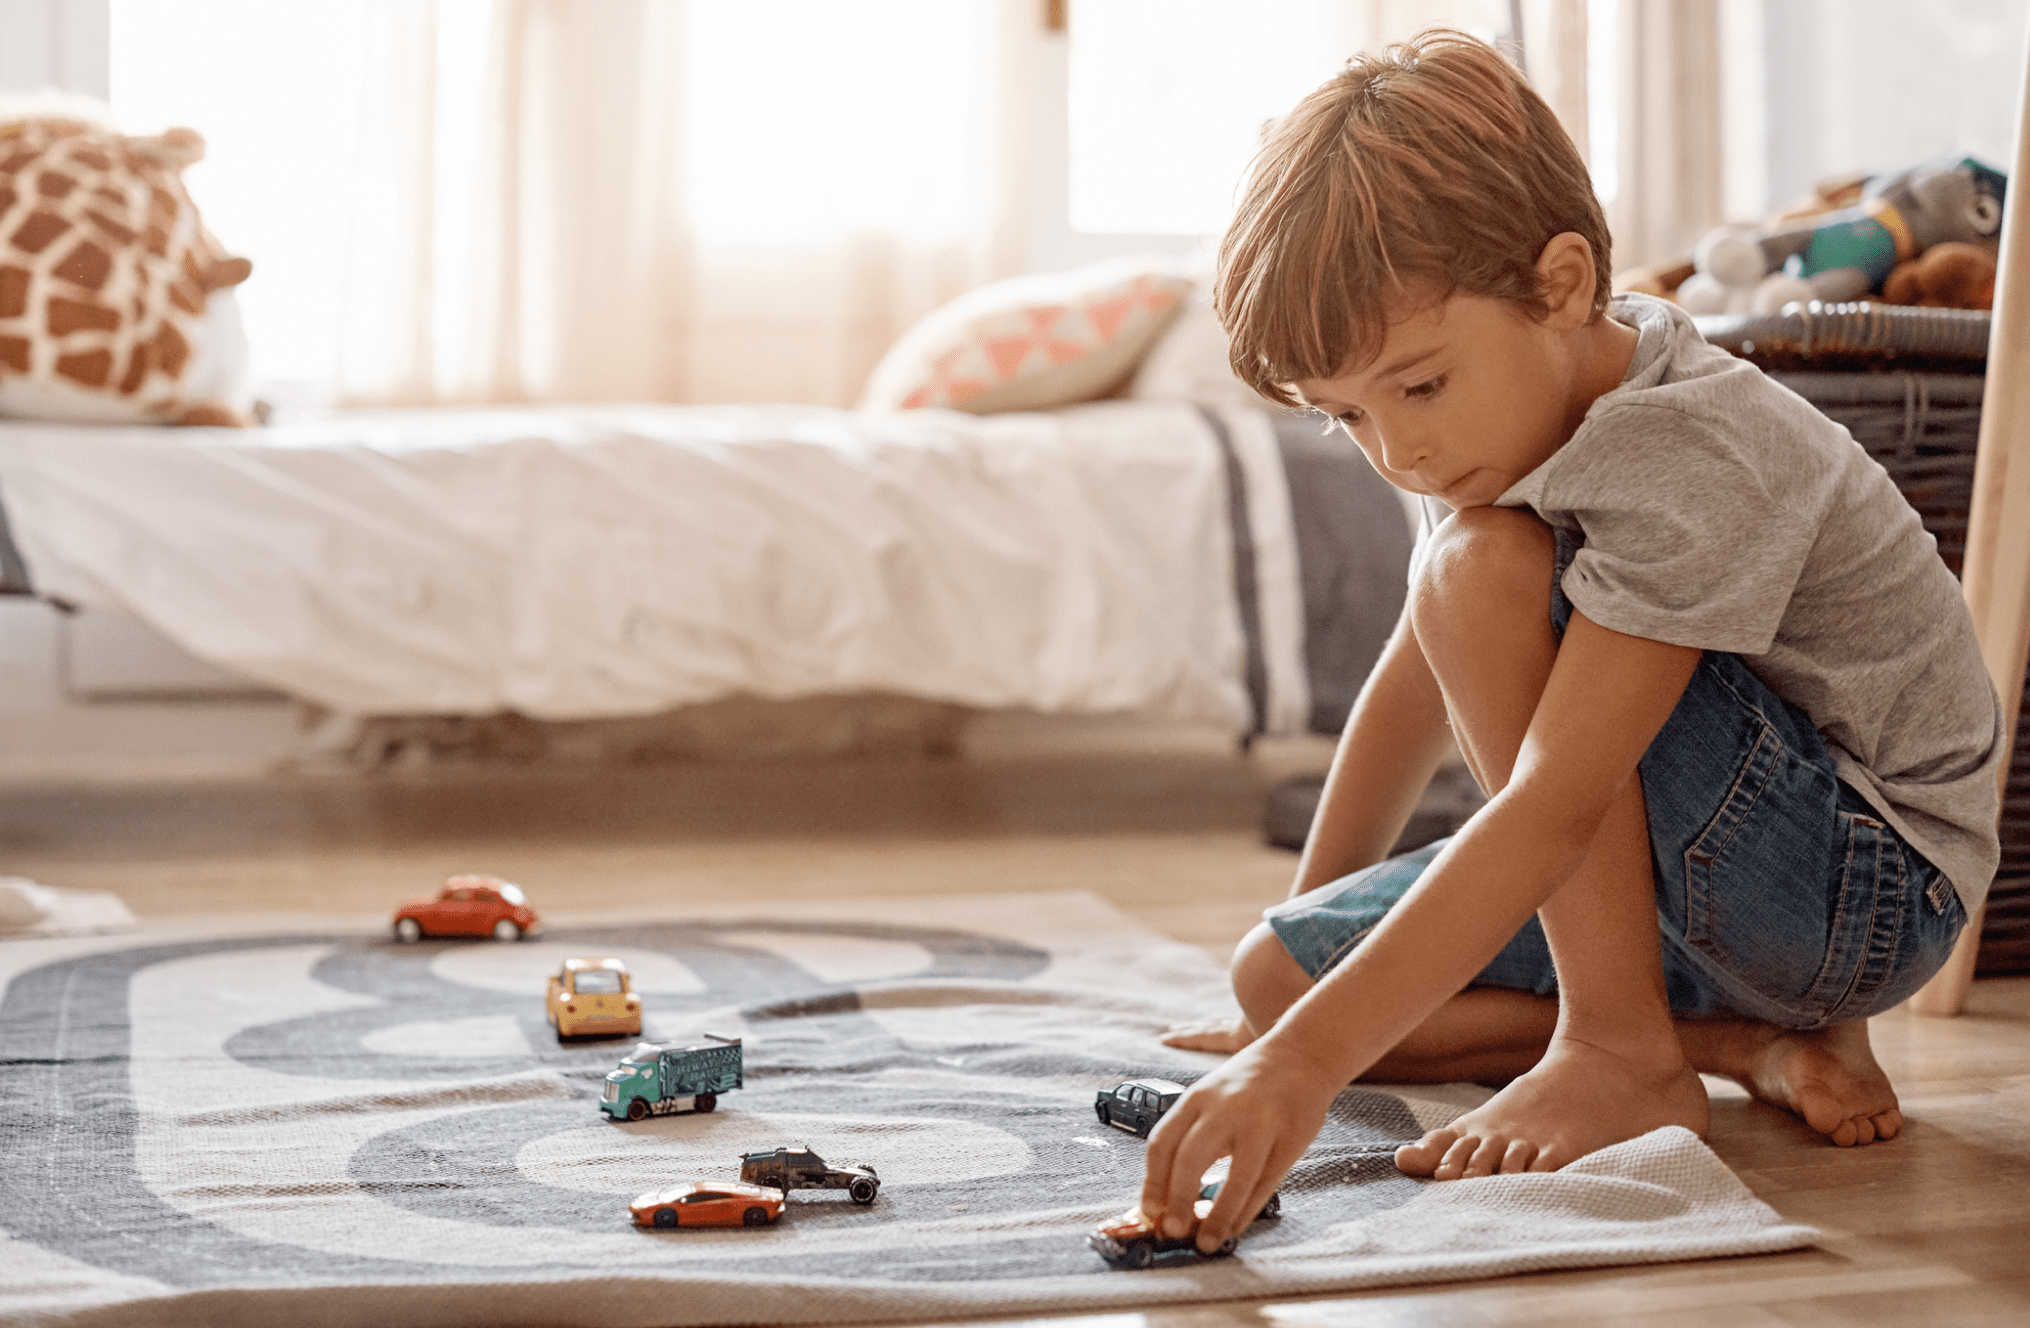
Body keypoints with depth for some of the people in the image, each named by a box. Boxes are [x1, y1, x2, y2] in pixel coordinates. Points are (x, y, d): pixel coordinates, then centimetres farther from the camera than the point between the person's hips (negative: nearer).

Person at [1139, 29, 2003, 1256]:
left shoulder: (1691, 463, -28)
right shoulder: (1509, 413, 0)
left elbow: (1554, 808, -37)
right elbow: (1420, 686, 13)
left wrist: (1312, 1057, -42)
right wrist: (1304, 962, 21)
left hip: (1869, 886, -9)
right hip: (1703, 887, 9)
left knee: (1483, 567, -26)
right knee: (1275, 975, -1)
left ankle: (1623, 1050, -19)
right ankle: (1752, 1040, -3)